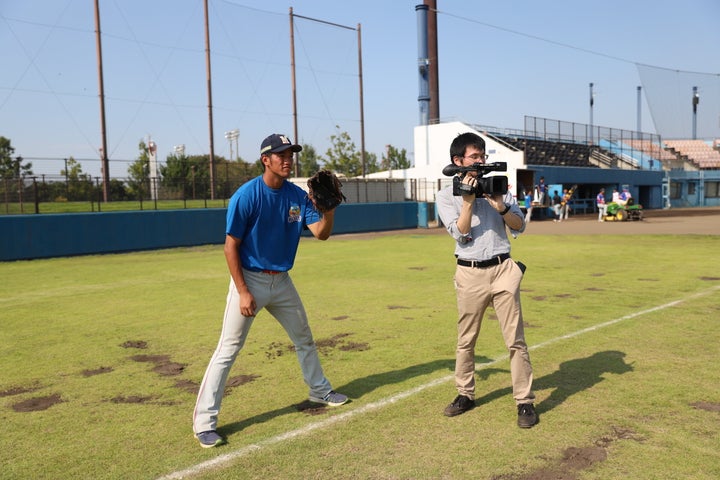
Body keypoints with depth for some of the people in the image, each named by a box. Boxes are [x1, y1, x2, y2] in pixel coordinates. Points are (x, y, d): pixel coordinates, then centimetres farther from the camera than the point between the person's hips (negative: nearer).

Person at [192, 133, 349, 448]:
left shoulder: (297, 195, 0)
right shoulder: (246, 196, -17)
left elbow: (321, 233, -6)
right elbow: (231, 247, -15)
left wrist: (329, 208, -24)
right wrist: (243, 292, -19)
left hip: (281, 280, 6)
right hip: (249, 280, -6)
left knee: (304, 339, 20)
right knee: (228, 350, -7)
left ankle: (320, 391, 42)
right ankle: (204, 421, 2)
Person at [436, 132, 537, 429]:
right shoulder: (447, 196, 3)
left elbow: (520, 226, 4)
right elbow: (460, 233, -9)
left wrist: (501, 206, -12)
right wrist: (468, 201, -15)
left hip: (502, 270, 1)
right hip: (470, 273, -1)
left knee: (515, 339, -1)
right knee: (465, 340, 9)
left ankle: (525, 401, 8)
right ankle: (465, 394, 26)